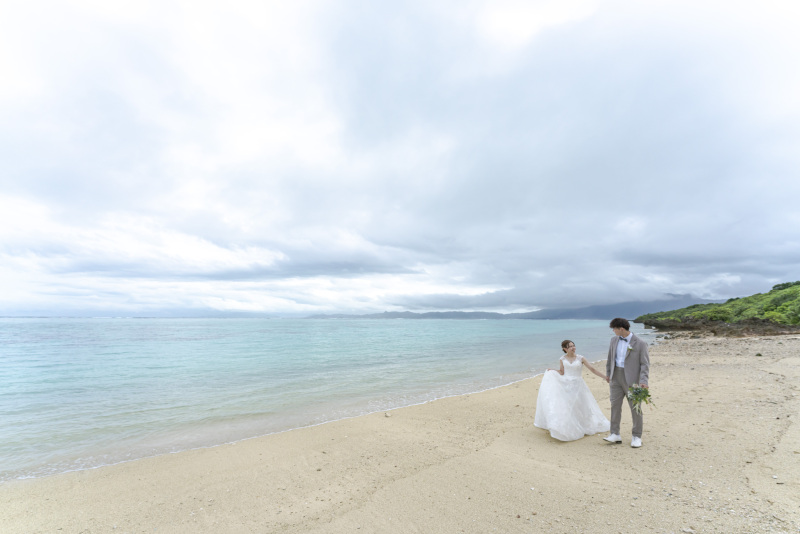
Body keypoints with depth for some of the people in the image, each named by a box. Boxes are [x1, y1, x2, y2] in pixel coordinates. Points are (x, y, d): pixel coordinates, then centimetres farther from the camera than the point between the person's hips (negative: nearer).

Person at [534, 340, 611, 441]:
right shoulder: (562, 359, 1)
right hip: (565, 384, 1)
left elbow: (592, 369, -1)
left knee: (578, 408, 7)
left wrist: (605, 377, -3)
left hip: (577, 385, -1)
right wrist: (552, 370, 5)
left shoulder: (580, 358, -3)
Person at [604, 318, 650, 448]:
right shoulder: (614, 340, 5)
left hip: (631, 379, -4)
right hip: (616, 377, 5)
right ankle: (615, 434, 12)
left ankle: (636, 437, 19)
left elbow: (645, 364, -10)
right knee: (615, 405, 5)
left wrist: (643, 380, -20)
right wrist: (608, 373, 19)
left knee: (635, 408, 5)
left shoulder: (640, 343, -10)